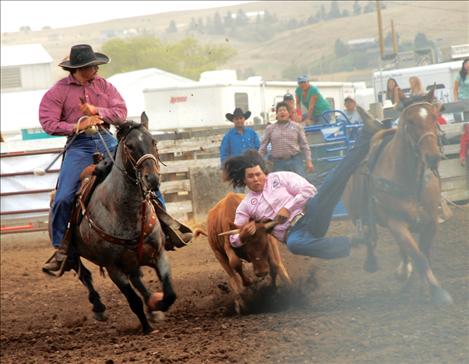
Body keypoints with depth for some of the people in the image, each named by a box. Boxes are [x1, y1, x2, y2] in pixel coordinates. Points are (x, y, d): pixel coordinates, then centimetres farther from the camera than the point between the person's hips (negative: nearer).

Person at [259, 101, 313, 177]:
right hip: (278, 162, 1)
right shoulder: (270, 128, 8)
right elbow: (263, 147, 10)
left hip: (295, 160, -1)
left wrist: (308, 161, 1)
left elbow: (304, 145, 8)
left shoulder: (297, 127, 8)